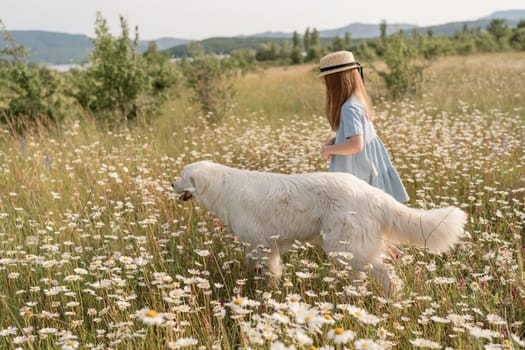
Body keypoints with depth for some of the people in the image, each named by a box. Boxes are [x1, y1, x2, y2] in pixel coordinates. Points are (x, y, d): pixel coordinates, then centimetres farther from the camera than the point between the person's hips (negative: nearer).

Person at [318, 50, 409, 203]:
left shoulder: (349, 108, -23)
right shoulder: (360, 100, 6)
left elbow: (356, 145, -30)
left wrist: (329, 149, -16)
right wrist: (334, 140, 6)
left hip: (356, 172, -9)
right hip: (368, 166, 9)